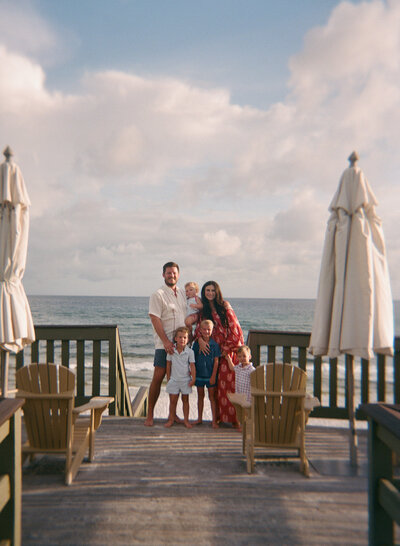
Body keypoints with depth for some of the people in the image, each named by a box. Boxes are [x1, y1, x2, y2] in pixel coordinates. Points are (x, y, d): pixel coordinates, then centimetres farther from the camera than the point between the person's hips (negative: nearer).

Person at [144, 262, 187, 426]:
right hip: (164, 343, -6)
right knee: (158, 377, -8)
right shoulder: (158, 295, -6)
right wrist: (166, 341, -19)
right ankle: (150, 414, 3)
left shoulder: (182, 293, 14)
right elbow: (155, 319, -12)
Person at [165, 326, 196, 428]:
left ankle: (186, 420, 18)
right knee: (173, 400, 5)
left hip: (185, 380, 0)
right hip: (174, 379, 1)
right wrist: (168, 378, 5)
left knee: (185, 400, 10)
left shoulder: (190, 352, -9)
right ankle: (171, 419, 17)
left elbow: (192, 365, -6)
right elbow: (168, 364, 3)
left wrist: (193, 379, -8)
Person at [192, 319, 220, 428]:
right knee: (200, 396, 14)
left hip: (210, 375, -3)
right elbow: (193, 359, 6)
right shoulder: (197, 343, 0)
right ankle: (199, 418, 26)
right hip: (199, 374, 3)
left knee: (212, 397, 3)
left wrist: (213, 376, -9)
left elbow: (216, 361, -6)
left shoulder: (214, 344, -7)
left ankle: (214, 420, 10)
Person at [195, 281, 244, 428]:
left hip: (230, 349, -3)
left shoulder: (225, 306, -4)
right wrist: (200, 338, -21)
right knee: (219, 385, 3)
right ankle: (220, 416, 12)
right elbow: (199, 326, 0)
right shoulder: (204, 309, 9)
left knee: (231, 382, -7)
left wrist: (226, 348, -8)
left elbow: (234, 329, -6)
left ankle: (235, 418, 0)